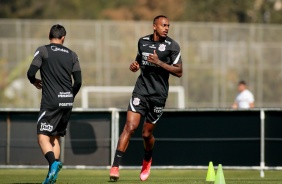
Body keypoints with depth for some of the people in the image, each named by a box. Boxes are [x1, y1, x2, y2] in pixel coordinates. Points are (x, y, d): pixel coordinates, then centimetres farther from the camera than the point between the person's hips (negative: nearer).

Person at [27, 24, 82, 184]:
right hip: (67, 102, 4)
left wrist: (34, 81, 15)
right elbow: (78, 81, 8)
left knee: (43, 136, -6)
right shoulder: (72, 55, 12)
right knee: (56, 137, 13)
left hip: (51, 101, -4)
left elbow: (31, 72, -8)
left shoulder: (43, 51, 1)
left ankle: (53, 162, -33)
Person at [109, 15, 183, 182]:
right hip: (141, 91, 2)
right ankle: (115, 167, -15)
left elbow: (179, 72, -8)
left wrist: (159, 62, -18)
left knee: (147, 134, 7)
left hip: (158, 95, -2)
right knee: (130, 127, -14)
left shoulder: (172, 46, -4)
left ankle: (147, 161, 39)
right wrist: (135, 65, 3)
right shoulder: (143, 41, 7)